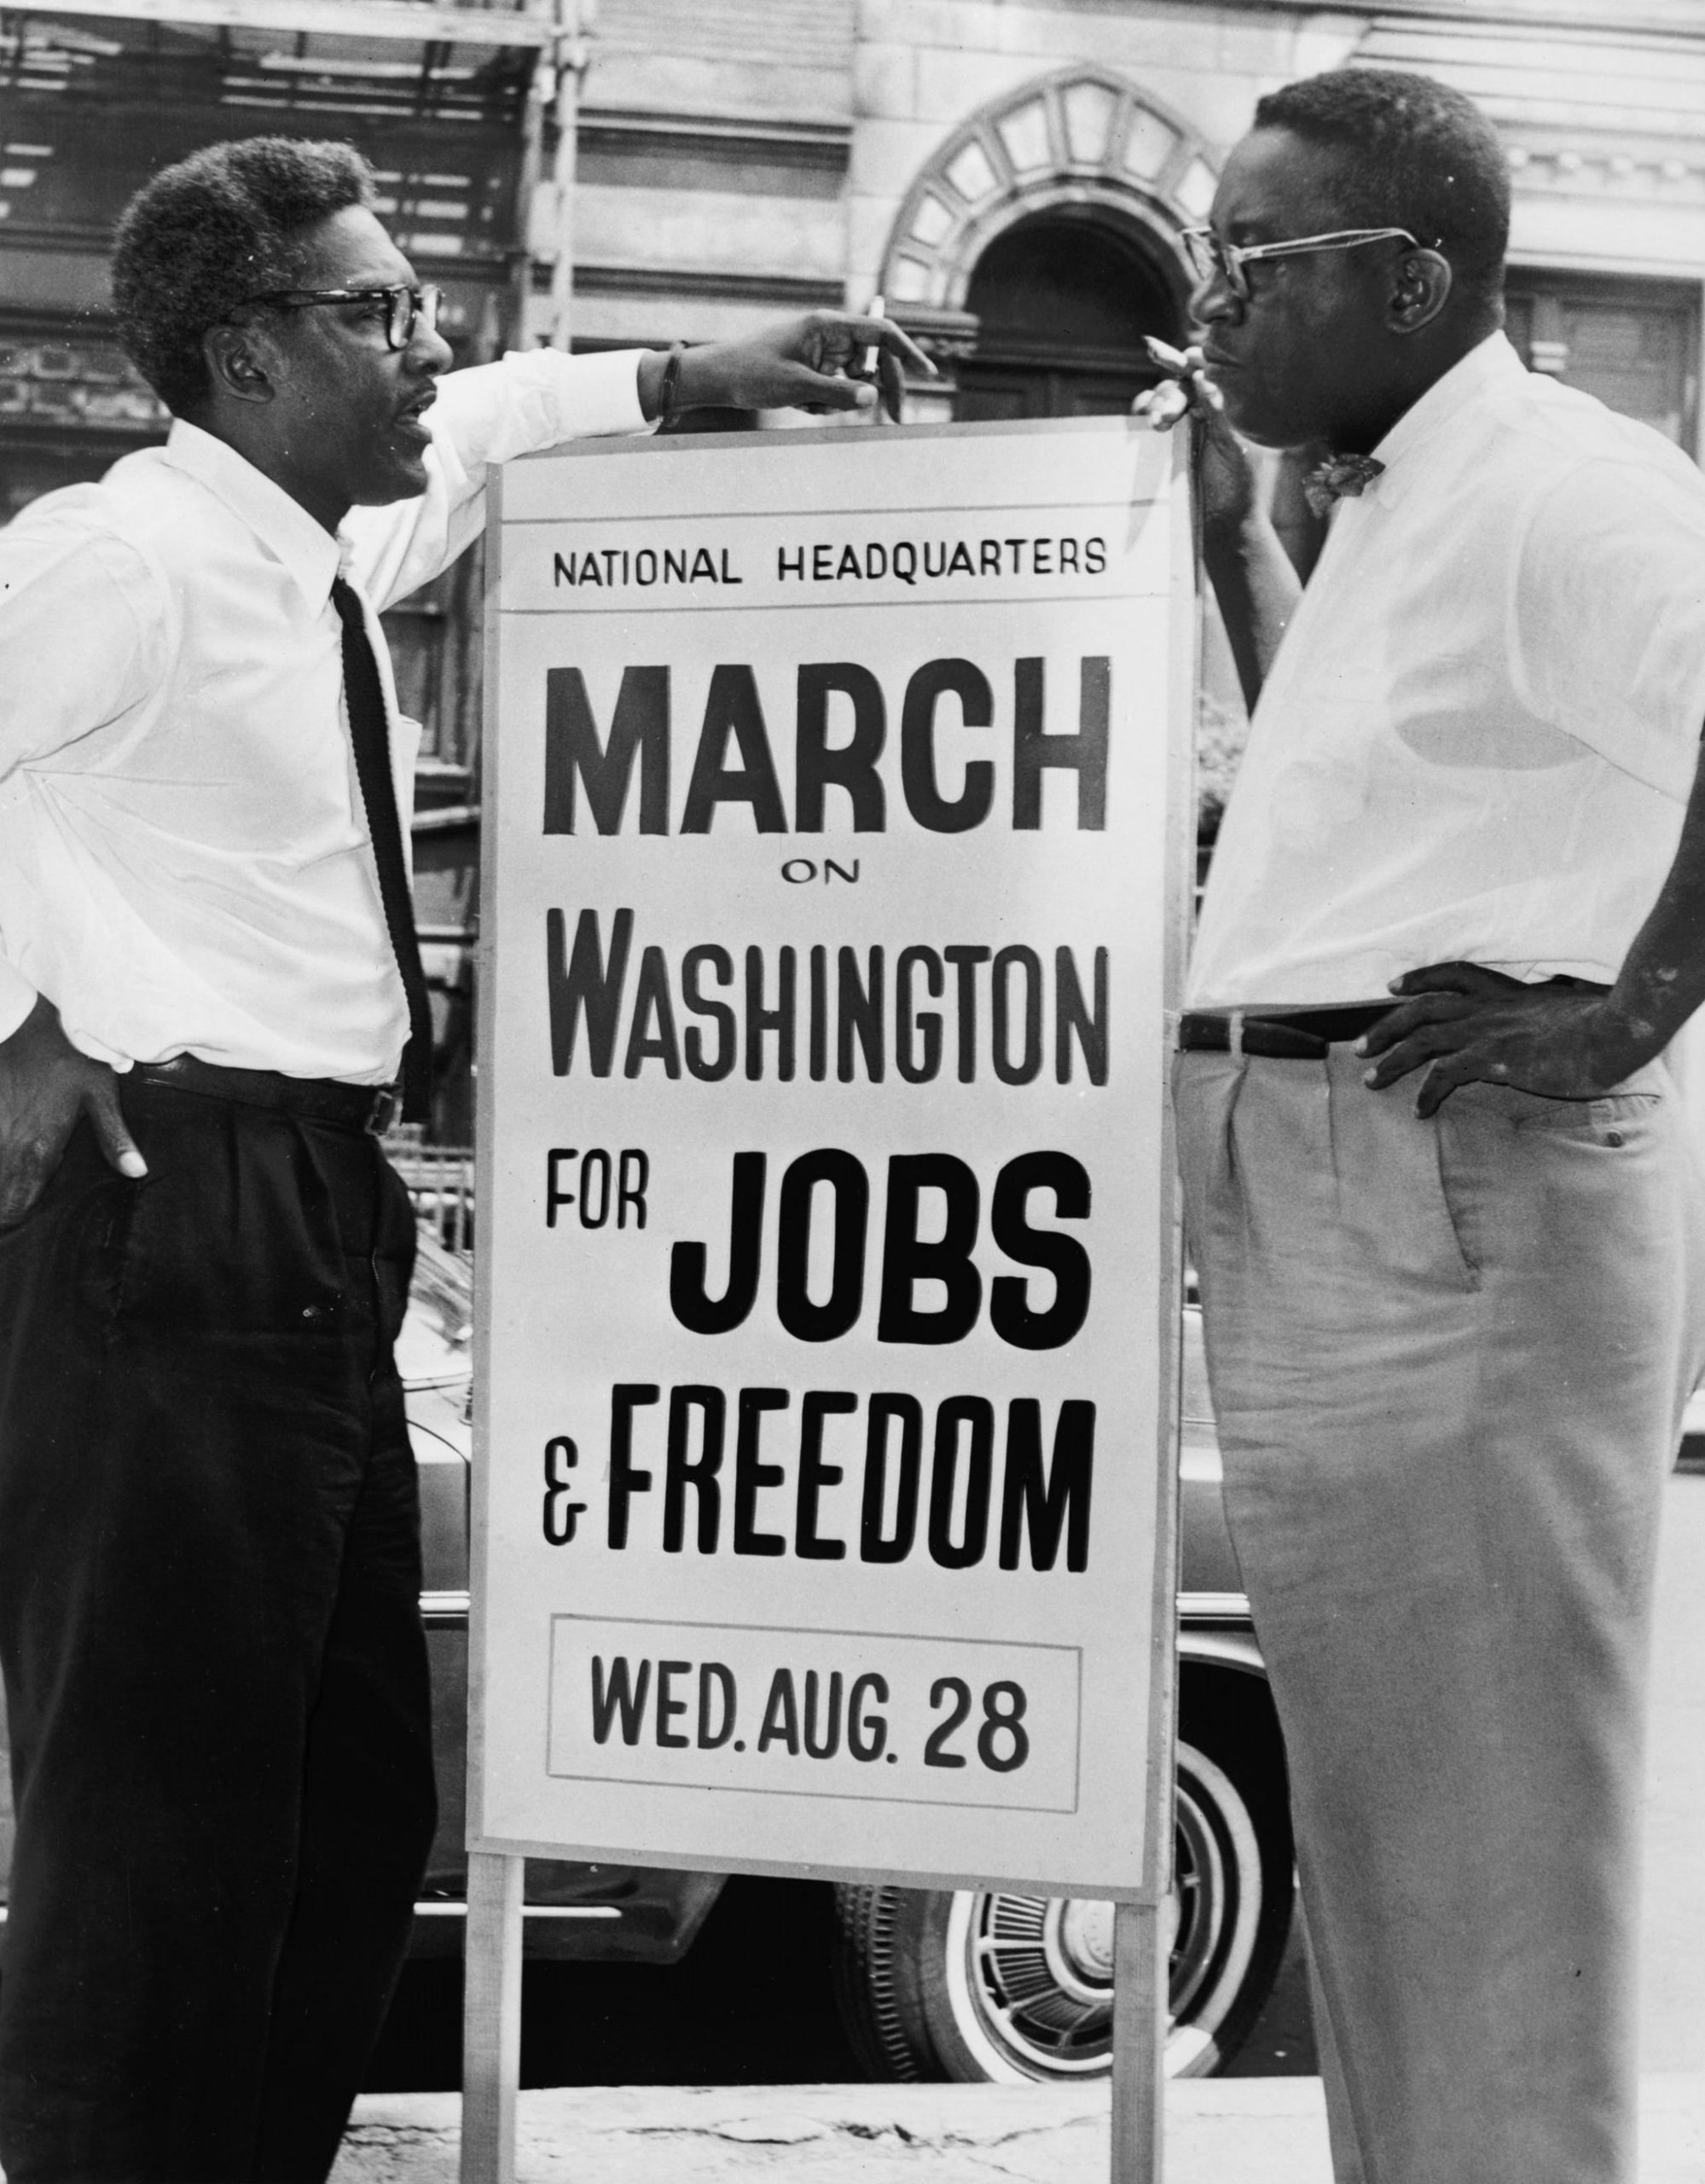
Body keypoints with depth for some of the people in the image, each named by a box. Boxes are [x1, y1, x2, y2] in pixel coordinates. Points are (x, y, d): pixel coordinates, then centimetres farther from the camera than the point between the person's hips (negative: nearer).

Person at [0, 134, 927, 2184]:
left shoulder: (329, 543, 14)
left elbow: (481, 428, 35)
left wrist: (692, 379, 24)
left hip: (316, 1216, 10)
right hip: (169, 1209, -10)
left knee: (355, 1806, 15)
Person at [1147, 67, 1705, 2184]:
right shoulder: (1391, 514, 18)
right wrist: (1229, 536, 25)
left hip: (1458, 1213, -10)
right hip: (1316, 1216, 10)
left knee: (1485, 1841, -4)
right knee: (1372, 1842, 17)